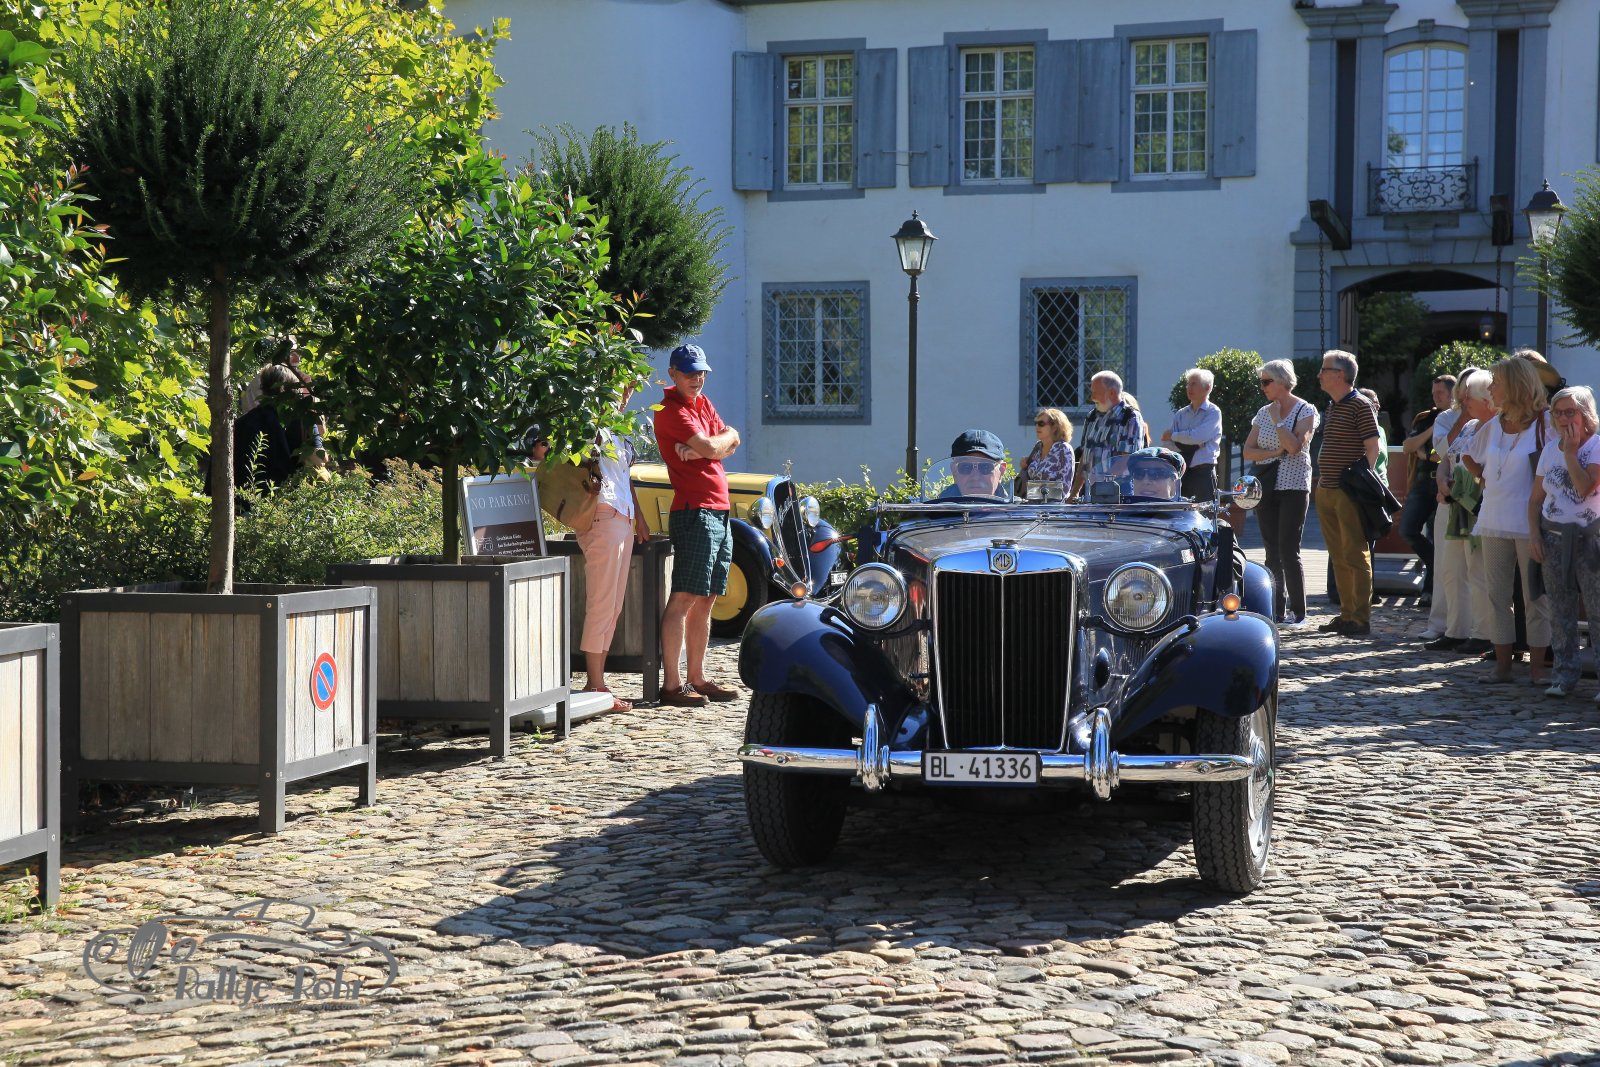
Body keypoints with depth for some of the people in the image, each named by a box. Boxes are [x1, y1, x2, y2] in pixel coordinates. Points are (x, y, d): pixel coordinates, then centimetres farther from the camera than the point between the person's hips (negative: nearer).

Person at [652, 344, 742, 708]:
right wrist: (726, 435, 4)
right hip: (695, 511, -9)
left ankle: (697, 678, 17)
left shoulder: (702, 402, 18)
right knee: (684, 598, -11)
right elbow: (711, 448, -18)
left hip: (719, 513, 9)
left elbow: (732, 444, 8)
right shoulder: (671, 410, -10)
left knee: (705, 600, 11)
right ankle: (671, 685, -13)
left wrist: (700, 449, -11)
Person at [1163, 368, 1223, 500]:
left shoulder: (1213, 413, 0)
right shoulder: (1180, 414, 14)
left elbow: (1197, 436, -15)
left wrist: (1173, 435, -2)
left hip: (1203, 474, -5)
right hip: (1180, 472, 5)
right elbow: (1166, 443, 6)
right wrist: (1189, 446, -10)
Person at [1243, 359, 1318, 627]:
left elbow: (1294, 445, -19)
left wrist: (1277, 419, -12)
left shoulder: (1305, 411, -4)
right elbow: (1248, 451, 6)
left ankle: (1298, 612, -3)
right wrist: (1275, 452, -10)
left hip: (1294, 488, -6)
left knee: (1288, 552, -9)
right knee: (1272, 553, 4)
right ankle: (1278, 610, 9)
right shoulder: (1263, 413, 12)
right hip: (1266, 489, 6)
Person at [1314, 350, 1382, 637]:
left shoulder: (1359, 406, -10)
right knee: (1338, 557, 12)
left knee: (1355, 556, -6)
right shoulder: (1332, 406, 17)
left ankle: (1361, 618, -5)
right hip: (1326, 492, 9)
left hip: (1349, 494, -9)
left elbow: (1372, 448, -13)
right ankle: (1346, 614, 18)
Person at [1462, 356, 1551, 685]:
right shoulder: (1492, 427, 11)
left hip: (1530, 523, -6)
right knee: (1497, 595, 7)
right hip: (1494, 522, 6)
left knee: (1535, 597, 0)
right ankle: (1502, 663, 13)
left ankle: (1537, 666, 4)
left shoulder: (1545, 424, -7)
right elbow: (1469, 456, 28)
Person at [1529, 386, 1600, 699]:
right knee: (1560, 611, 7)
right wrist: (1534, 535, 3)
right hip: (1553, 538, 5)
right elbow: (1536, 498, 14)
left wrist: (1570, 451, -14)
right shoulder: (1550, 448, 10)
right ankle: (1564, 675, 15)